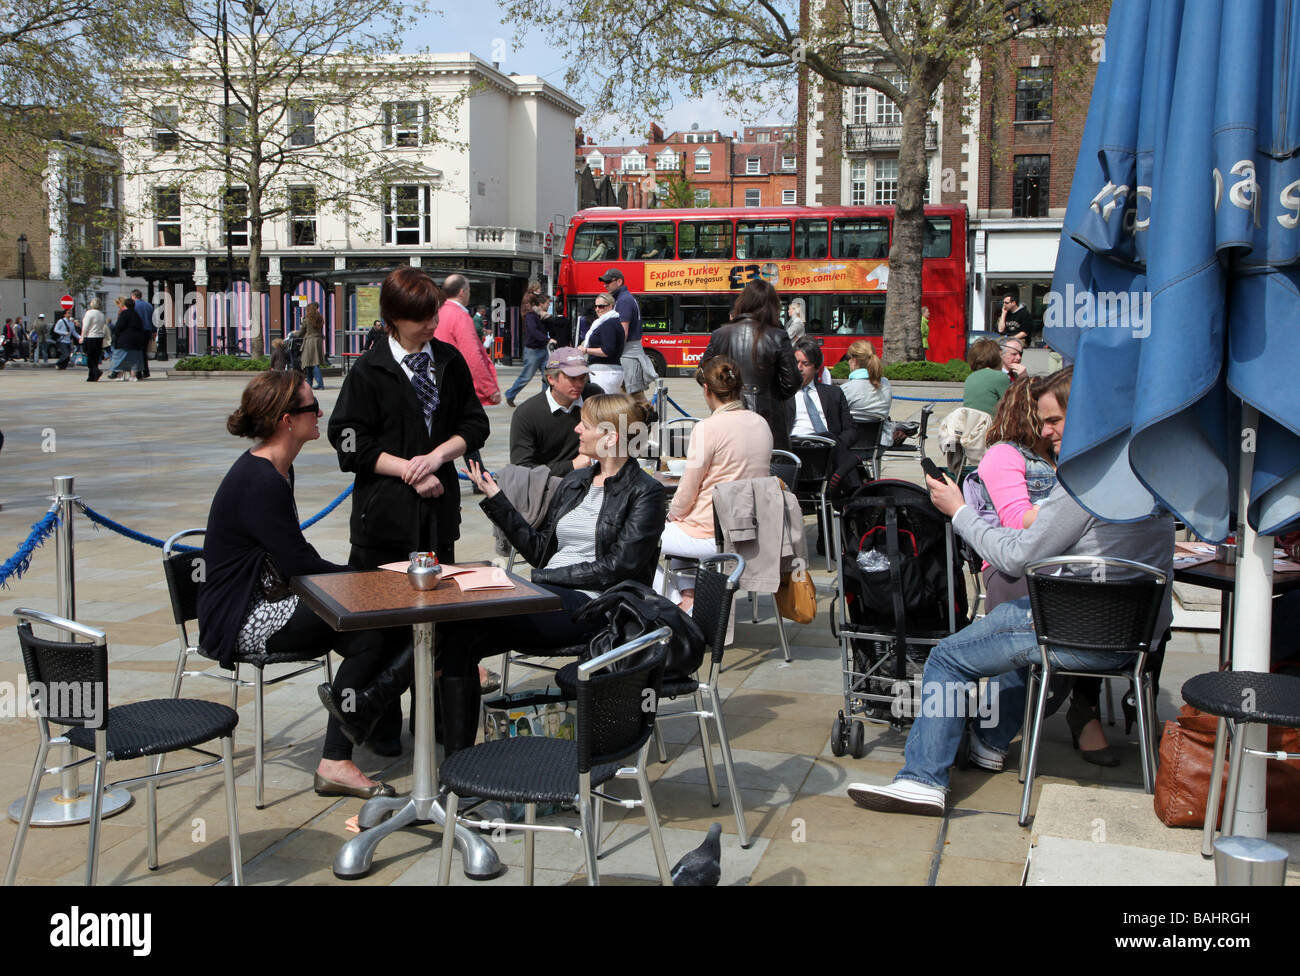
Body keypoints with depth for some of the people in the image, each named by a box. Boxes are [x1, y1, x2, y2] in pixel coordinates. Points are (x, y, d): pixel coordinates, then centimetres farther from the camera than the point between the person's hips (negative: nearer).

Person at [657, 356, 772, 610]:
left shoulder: (708, 428, -19)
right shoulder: (761, 424, 4)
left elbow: (688, 491, -14)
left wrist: (672, 516, 7)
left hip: (710, 536, -8)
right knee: (679, 529, 32)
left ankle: (682, 605, 16)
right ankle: (688, 595, 19)